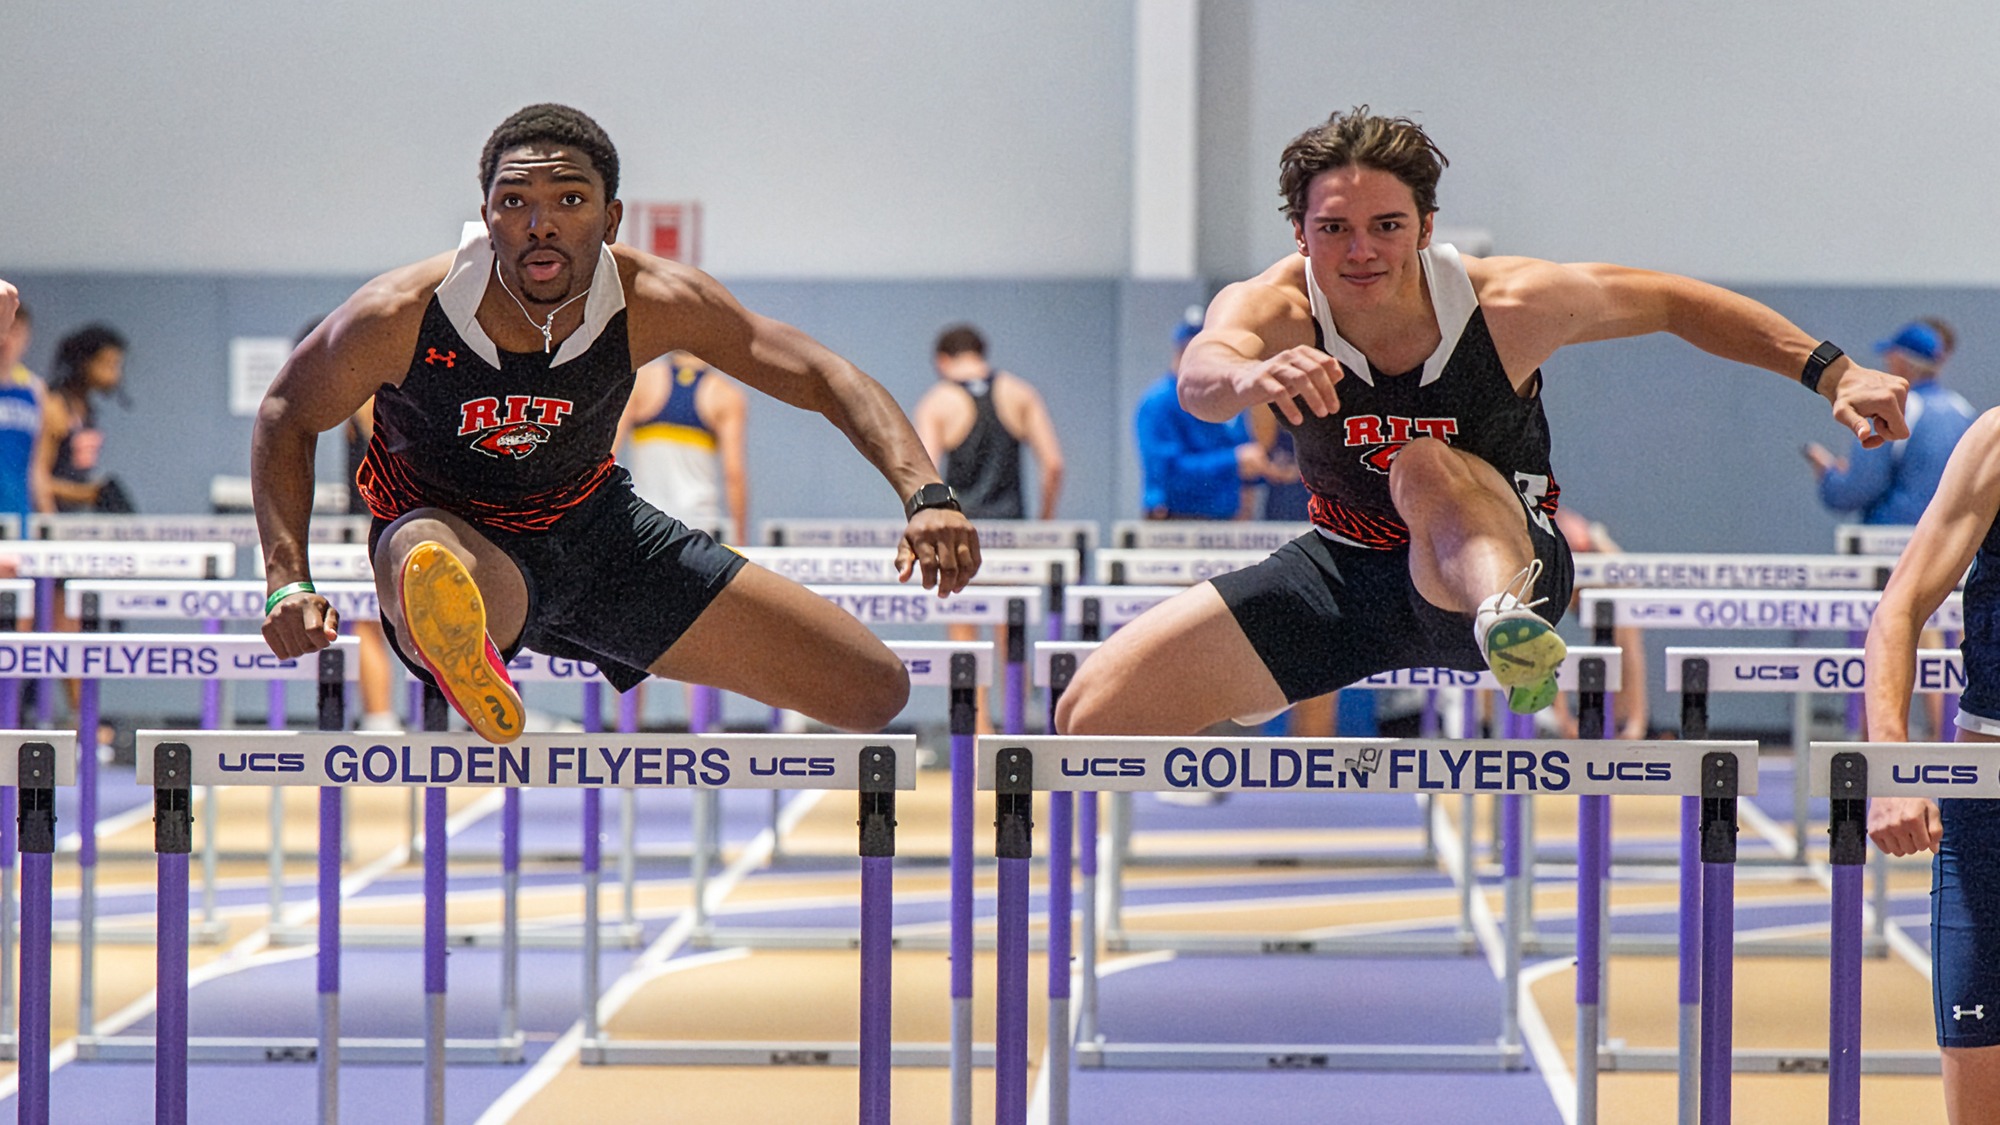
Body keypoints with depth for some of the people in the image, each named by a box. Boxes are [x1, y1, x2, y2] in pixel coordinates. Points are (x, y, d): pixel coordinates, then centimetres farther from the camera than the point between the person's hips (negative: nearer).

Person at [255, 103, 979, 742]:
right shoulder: (401, 316, -25)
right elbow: (287, 414, -6)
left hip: (596, 528, 6)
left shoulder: (654, 303, -19)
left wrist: (926, 497, -29)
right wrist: (289, 581, -19)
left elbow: (827, 379, -12)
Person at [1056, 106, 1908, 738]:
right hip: (1349, 572, 3)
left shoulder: (1507, 306, -21)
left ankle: (1509, 617, -71)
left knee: (1428, 468, -40)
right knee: (1094, 713, -5)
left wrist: (1832, 374, -5)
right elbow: (1201, 373, -46)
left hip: (1501, 554, -3)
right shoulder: (1275, 311, -22)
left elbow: (1670, 301, -4)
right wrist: (1248, 377, -71)